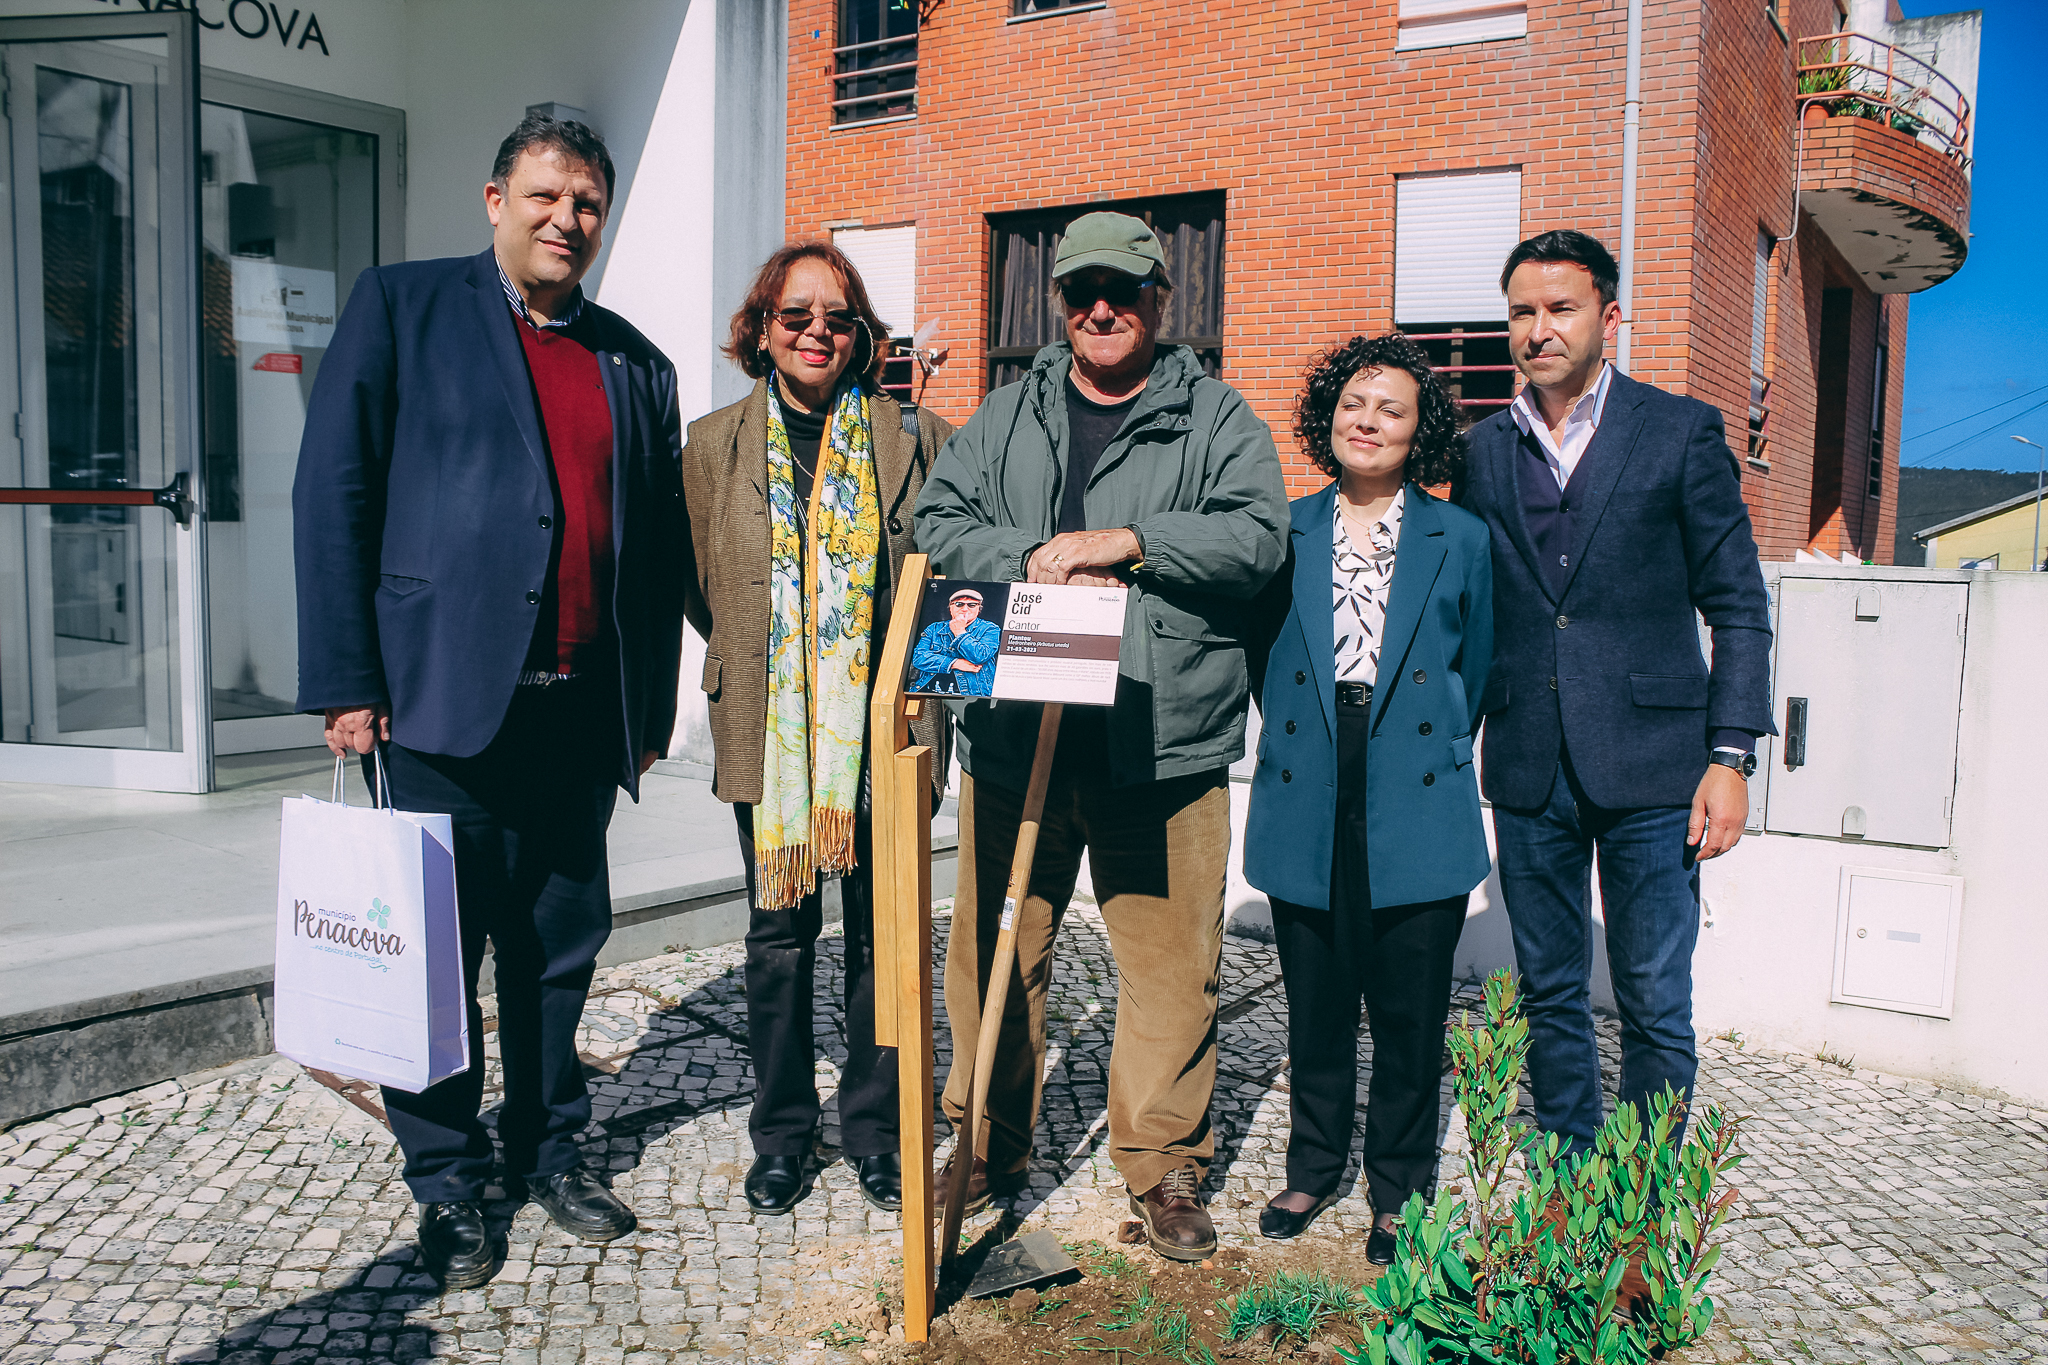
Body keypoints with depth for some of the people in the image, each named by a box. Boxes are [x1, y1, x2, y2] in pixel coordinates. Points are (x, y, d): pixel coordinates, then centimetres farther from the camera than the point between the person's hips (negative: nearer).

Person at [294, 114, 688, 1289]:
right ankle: (448, 1181, 21)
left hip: (583, 711, 4)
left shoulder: (636, 363, 15)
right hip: (447, 696, -3)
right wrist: (346, 682, -9)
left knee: (562, 944, 12)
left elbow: (660, 546, 15)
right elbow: (333, 493, -2)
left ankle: (550, 1147, 29)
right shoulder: (402, 307, 4)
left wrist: (654, 701, 11)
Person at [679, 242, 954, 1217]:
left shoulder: (913, 438, 2)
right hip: (767, 733, 1)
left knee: (883, 933, 8)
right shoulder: (714, 444, 6)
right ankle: (781, 1132, 26)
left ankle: (874, 1128, 25)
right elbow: (696, 581, 14)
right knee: (779, 935, 8)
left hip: (884, 729, 0)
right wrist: (754, 659, 11)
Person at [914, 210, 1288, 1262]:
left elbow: (1255, 537, -7)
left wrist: (1123, 541, -15)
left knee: (1171, 959, 3)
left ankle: (1162, 1165, 20)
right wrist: (1034, 560, -11)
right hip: (1015, 732, 3)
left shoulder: (1217, 418, 6)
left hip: (1164, 742, -2)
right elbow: (940, 519, 6)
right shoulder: (1008, 415, 15)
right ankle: (989, 1144, 29)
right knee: (994, 948, 10)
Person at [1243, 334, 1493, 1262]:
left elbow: (1475, 671, 10)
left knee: (1410, 1013, 6)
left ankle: (1399, 1193, 24)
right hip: (1308, 808, 1)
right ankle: (1313, 1168, 30)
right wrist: (1298, 745, 10)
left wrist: (1430, 757, 9)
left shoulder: (1460, 539, 4)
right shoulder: (1283, 532, 6)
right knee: (1315, 1004, 11)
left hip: (1416, 811, -1)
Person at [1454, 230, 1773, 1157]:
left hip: (1649, 768, -3)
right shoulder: (1483, 450, 9)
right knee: (1549, 1000, 12)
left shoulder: (1683, 432, 1)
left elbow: (1738, 606, 0)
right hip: (1528, 768, 3)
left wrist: (1731, 756, -7)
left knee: (1655, 1010, 2)